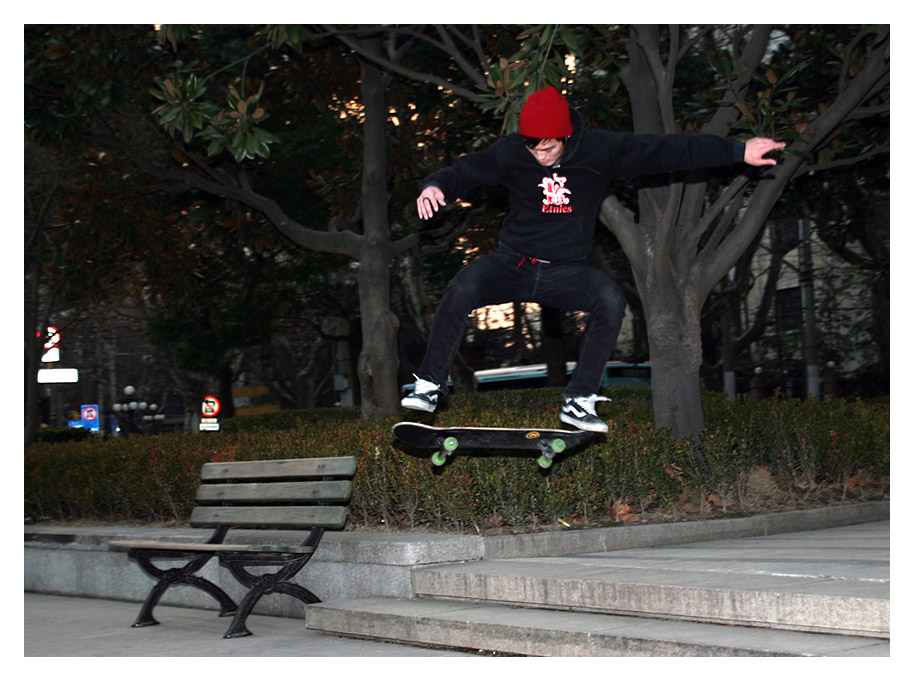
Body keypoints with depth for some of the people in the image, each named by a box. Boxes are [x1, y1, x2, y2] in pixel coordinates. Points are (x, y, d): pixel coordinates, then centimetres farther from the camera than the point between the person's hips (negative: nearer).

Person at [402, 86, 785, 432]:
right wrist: (434, 186, -25)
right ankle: (430, 384, -11)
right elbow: (463, 172, 1)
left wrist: (739, 152, -2)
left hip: (566, 271, 0)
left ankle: (579, 401, -20)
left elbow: (666, 151, -3)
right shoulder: (510, 154, -5)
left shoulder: (600, 152, -6)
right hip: (512, 262, 0)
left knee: (611, 300, -30)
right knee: (461, 289, -28)